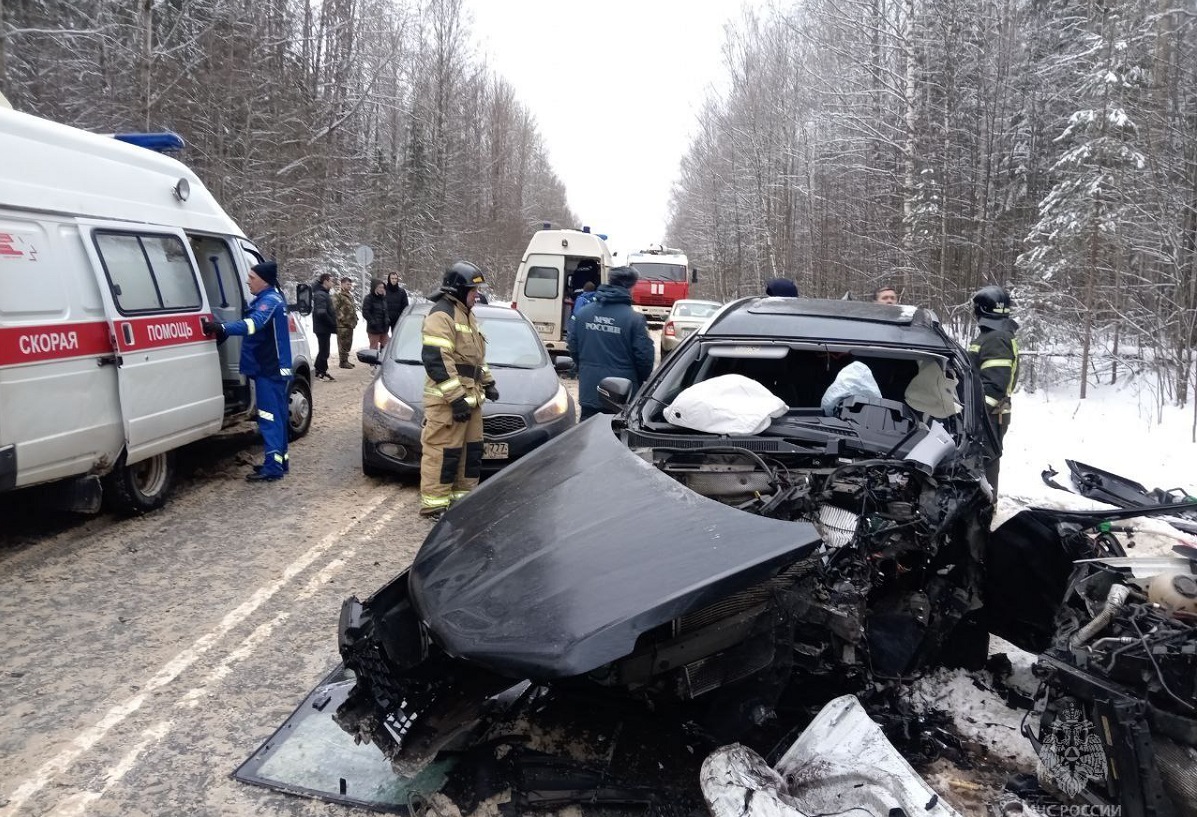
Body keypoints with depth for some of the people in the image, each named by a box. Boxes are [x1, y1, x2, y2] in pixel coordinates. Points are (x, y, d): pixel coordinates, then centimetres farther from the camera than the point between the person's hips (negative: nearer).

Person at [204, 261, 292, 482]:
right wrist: (224, 330, 17)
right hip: (274, 368, 11)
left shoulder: (270, 301, -16)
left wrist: (222, 328, -44)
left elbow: (253, 323, -34)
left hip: (269, 370, -11)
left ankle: (273, 467, -9)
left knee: (269, 417, -10)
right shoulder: (268, 299, 18)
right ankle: (279, 460, 23)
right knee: (276, 416, 15)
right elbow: (255, 324, 24)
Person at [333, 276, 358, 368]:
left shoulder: (350, 295, 20)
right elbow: (335, 309, -17)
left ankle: (346, 360, 22)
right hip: (342, 324, -9)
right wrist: (343, 319, -19)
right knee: (343, 343, -6)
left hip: (350, 324, 9)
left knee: (348, 343, 14)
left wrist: (355, 319, 17)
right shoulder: (338, 295, -9)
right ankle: (343, 362, -2)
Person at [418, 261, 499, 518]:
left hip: (469, 396, 10)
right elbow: (436, 360, -21)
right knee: (442, 450, -9)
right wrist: (455, 397, -23)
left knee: (471, 448, 14)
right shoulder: (441, 315, -12)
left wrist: (487, 382, 20)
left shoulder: (467, 315, 20)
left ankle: (463, 494, 24)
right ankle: (434, 503, -4)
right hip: (447, 399, -10)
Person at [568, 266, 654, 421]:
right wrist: (641, 381, 7)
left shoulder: (582, 313, 1)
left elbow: (573, 348, 8)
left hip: (589, 391, 4)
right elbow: (644, 356, -12)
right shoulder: (635, 319, -13)